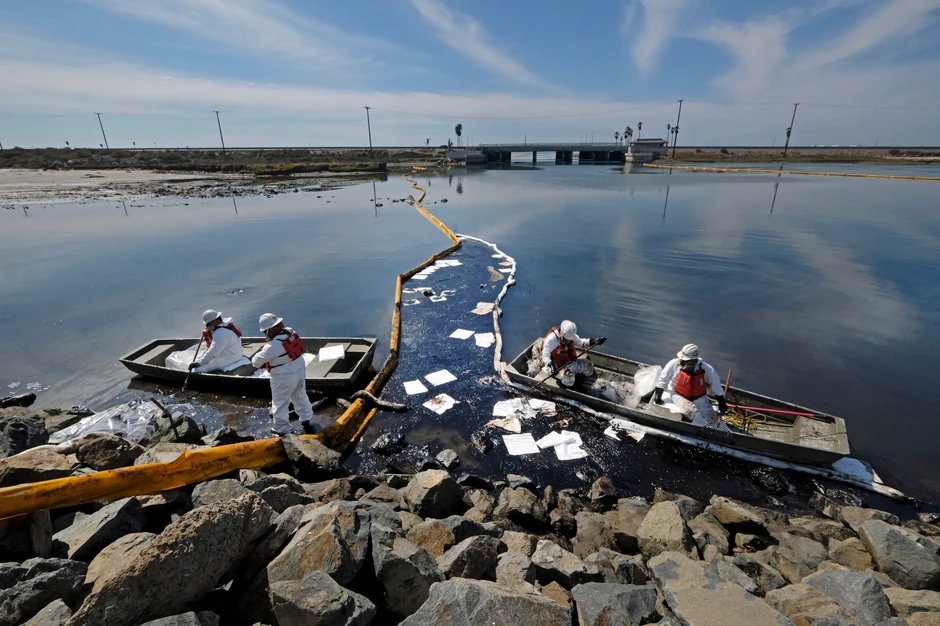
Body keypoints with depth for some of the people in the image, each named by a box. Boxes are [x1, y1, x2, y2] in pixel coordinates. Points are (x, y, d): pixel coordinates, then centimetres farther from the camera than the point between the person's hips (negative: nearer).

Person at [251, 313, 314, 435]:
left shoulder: (272, 347, -29)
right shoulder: (291, 333, -11)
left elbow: (256, 362, -16)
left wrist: (259, 353, 5)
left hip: (284, 378, -7)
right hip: (300, 371, 7)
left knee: (280, 404, 11)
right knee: (300, 397, 25)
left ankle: (283, 429, 21)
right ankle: (306, 420, 39)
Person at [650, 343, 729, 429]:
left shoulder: (706, 369, -17)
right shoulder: (674, 364, -21)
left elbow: (715, 384, -1)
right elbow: (663, 379, -5)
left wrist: (721, 402, 5)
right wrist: (658, 393, -3)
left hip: (700, 398, 1)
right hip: (679, 396, -1)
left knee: (712, 417, -12)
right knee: (693, 411, -29)